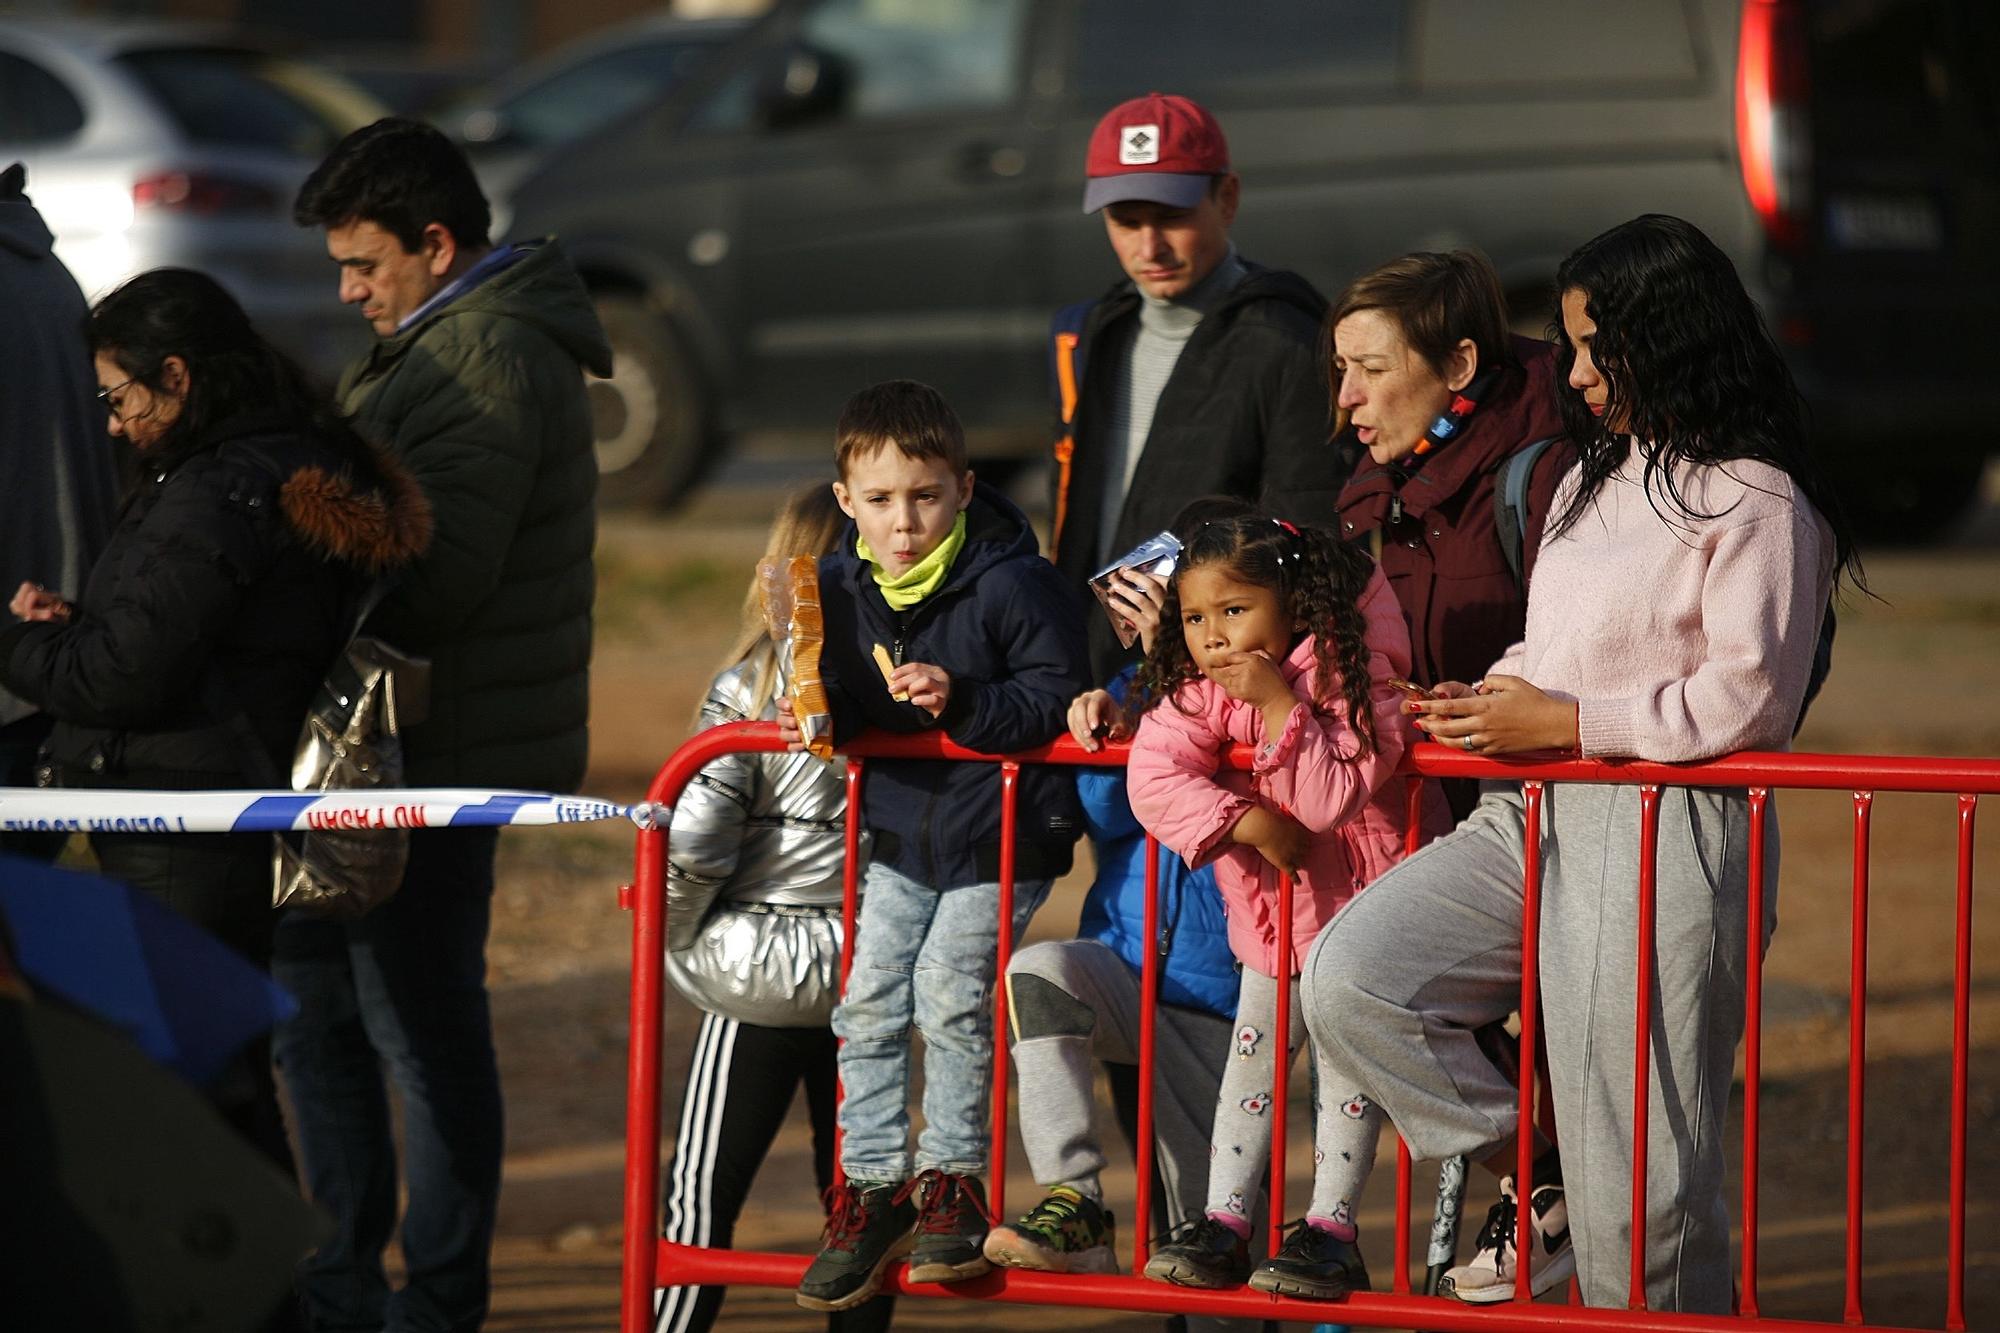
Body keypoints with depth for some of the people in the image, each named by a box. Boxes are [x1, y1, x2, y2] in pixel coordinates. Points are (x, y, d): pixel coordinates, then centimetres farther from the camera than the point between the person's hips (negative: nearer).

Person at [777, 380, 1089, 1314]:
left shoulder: (1009, 585, -16)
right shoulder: (839, 588, 1)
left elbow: (1056, 697, -16)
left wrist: (963, 703, -28)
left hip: (1000, 839, -5)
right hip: (900, 834, 5)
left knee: (948, 992, -14)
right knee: (867, 998, -4)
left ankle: (951, 1177, 1)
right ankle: (871, 1186, 6)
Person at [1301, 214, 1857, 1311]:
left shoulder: (1754, 501, -7)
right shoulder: (1594, 480, 21)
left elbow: (1749, 697, -15)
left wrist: (1565, 722, -15)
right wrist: (1493, 700, 8)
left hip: (1663, 841, -8)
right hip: (1531, 822, 8)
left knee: (1636, 1170, -7)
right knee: (1349, 978, -13)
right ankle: (1534, 1183, 1)